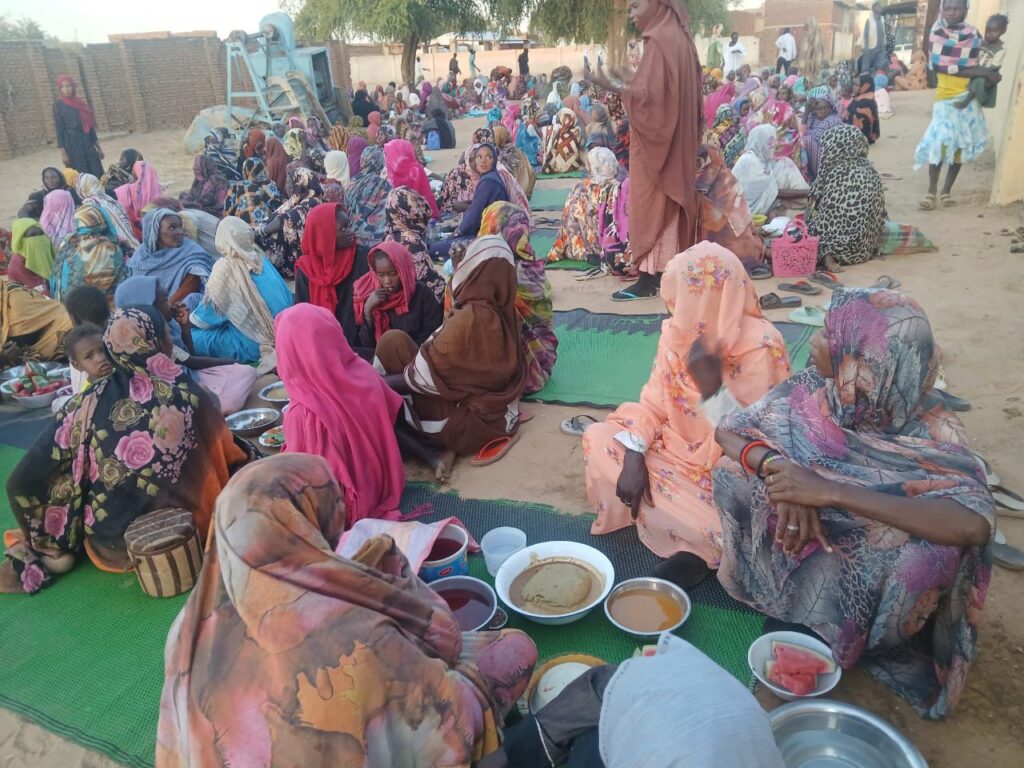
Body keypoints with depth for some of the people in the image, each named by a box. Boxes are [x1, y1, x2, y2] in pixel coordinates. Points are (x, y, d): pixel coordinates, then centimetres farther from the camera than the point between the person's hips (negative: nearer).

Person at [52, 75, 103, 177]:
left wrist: (98, 146, 11)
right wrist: (63, 152, -12)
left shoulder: (82, 102, 12)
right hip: (72, 144, -5)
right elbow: (59, 128, -5)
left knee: (97, 175, -1)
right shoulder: (58, 104, -1)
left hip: (88, 143, 5)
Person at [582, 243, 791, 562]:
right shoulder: (678, 330, -6)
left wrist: (713, 388, -40)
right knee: (597, 439, -6)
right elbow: (654, 403, -1)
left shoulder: (760, 347, -24)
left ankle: (699, 551, 8)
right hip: (678, 449, 6)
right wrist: (633, 455, -17)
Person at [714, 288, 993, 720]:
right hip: (796, 551, 3)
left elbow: (973, 525, -40)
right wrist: (777, 466, -29)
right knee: (734, 471, -16)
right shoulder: (810, 392, -14)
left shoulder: (928, 434, -24)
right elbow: (728, 431, -8)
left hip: (867, 583, -3)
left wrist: (831, 492, -42)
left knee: (931, 553, -30)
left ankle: (824, 640, -2)